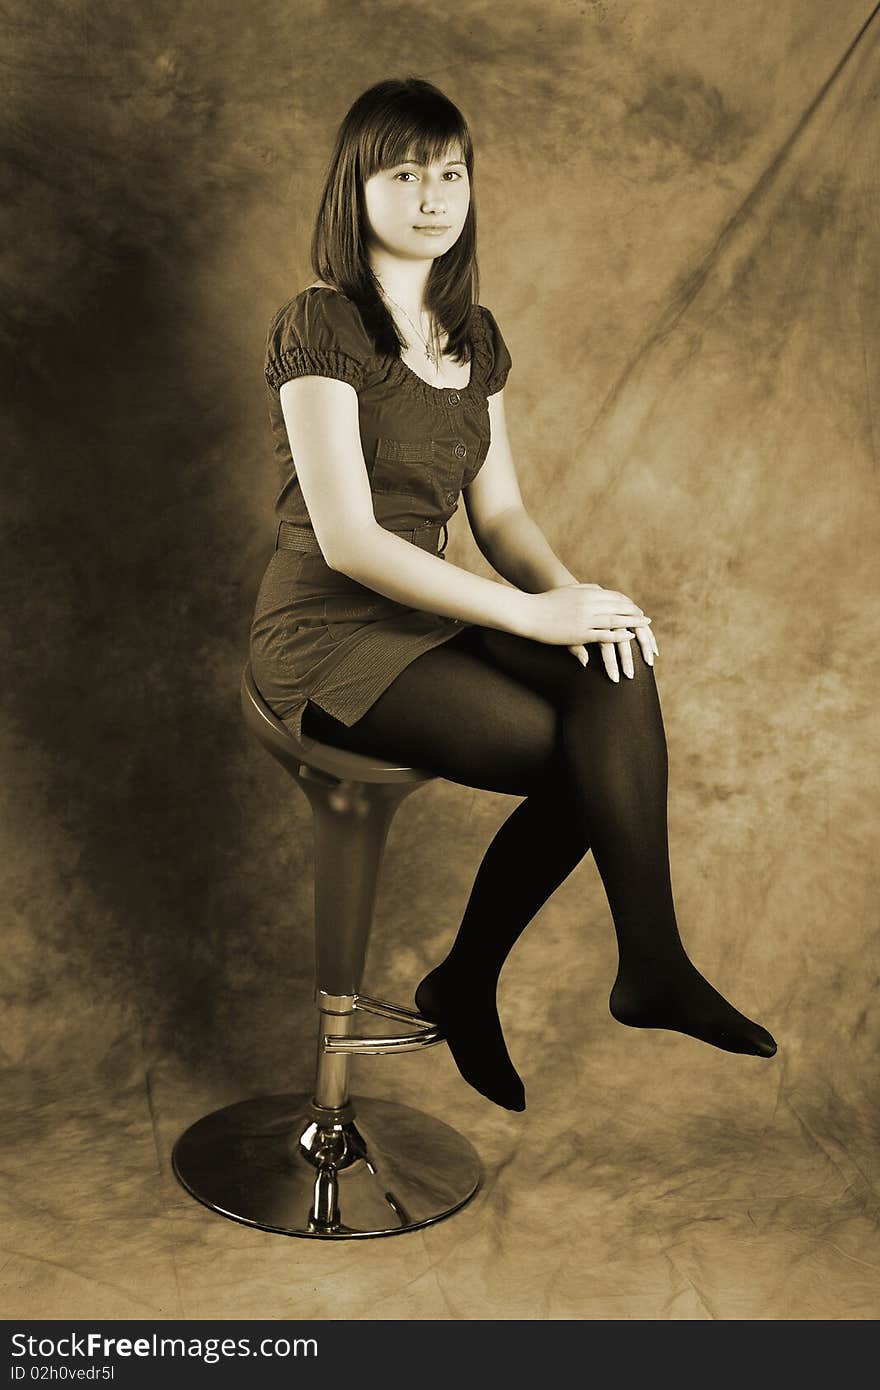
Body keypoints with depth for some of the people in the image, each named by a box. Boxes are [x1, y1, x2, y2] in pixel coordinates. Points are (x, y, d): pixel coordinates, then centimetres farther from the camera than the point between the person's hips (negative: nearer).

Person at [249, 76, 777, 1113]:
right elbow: (348, 539, -19)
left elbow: (499, 511, 10)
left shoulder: (474, 337, 12)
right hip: (329, 639, -6)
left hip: (426, 618, 7)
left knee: (616, 671, -20)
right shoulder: (319, 326, -11)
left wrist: (571, 591, -13)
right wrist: (534, 612, -22)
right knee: (592, 757, -22)